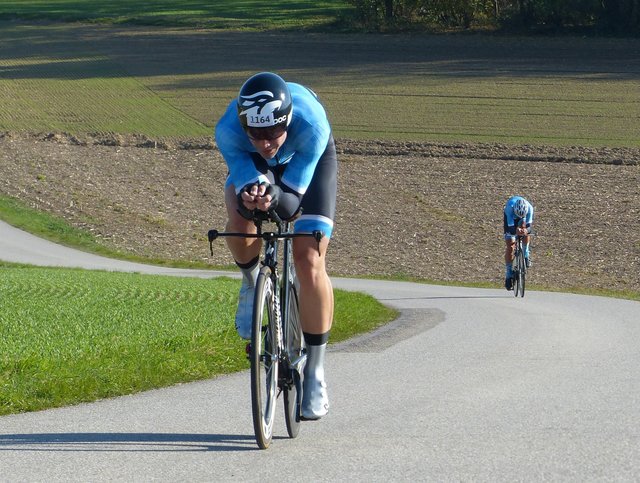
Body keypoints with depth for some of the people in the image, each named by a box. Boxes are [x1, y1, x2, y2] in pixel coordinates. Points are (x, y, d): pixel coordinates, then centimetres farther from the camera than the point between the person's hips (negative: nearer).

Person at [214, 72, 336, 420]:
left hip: (308, 160, -1)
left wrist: (275, 198, -58)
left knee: (309, 263, -14)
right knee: (240, 223, -32)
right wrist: (249, 196, -55)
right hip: (250, 162, 1)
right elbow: (243, 176, -32)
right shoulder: (228, 130, -38)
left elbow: (292, 202, -36)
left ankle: (315, 371, 1)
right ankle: (252, 281, 4)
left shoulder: (311, 125, -42)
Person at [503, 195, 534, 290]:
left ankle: (526, 254, -4)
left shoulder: (529, 208, -37)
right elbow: (510, 226, -42)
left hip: (523, 220, 2)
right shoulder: (510, 207, -41)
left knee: (525, 229, -31)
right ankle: (508, 274, -4)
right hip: (510, 218, -2)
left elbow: (529, 224, -36)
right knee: (510, 246, -12)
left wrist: (526, 230, -60)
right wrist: (515, 231, -64)